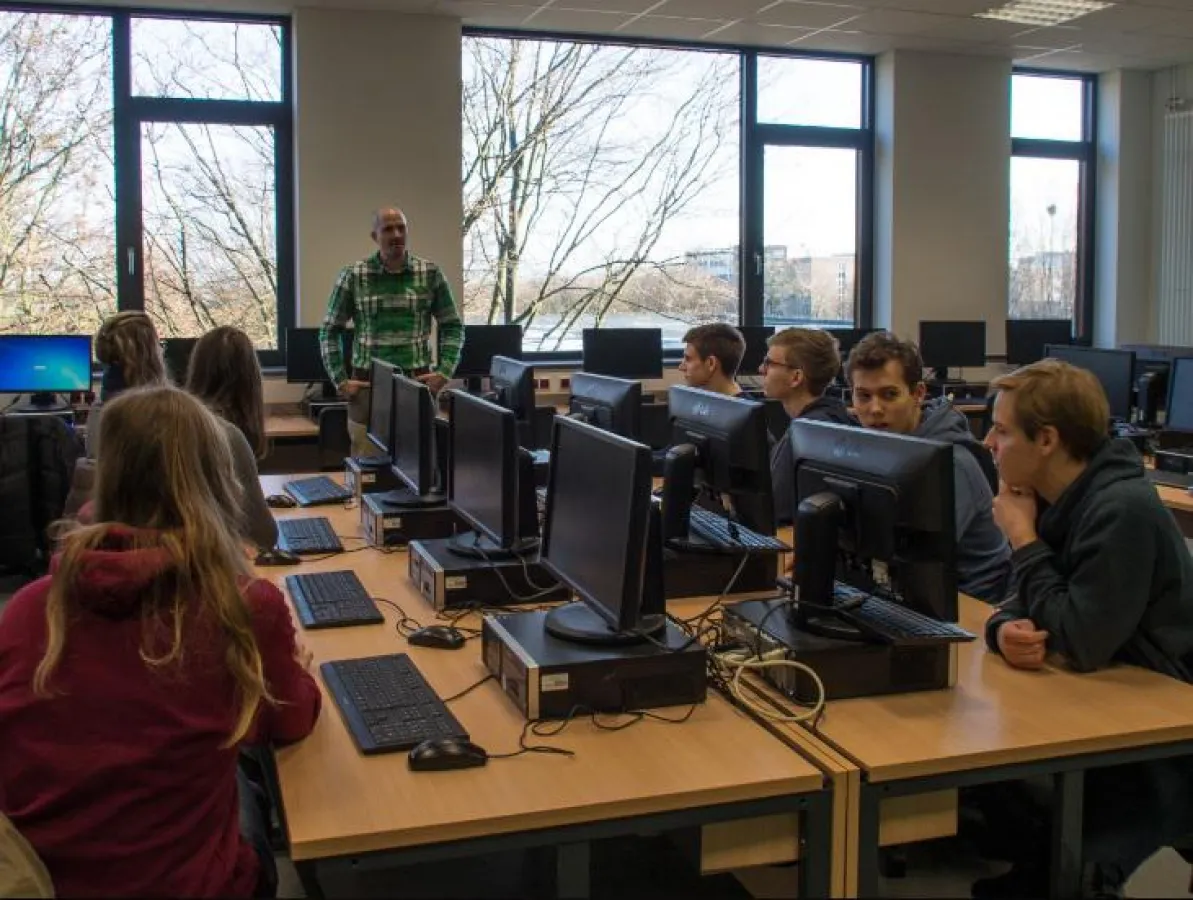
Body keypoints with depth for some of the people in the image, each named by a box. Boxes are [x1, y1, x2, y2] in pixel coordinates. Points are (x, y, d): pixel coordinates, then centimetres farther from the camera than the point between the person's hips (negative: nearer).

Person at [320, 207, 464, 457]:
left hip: (417, 383, 1)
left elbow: (452, 327, 9)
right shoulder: (353, 275, 1)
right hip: (368, 383, -1)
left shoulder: (430, 273, 4)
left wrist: (444, 371, -2)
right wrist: (340, 380, -1)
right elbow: (330, 331, 6)